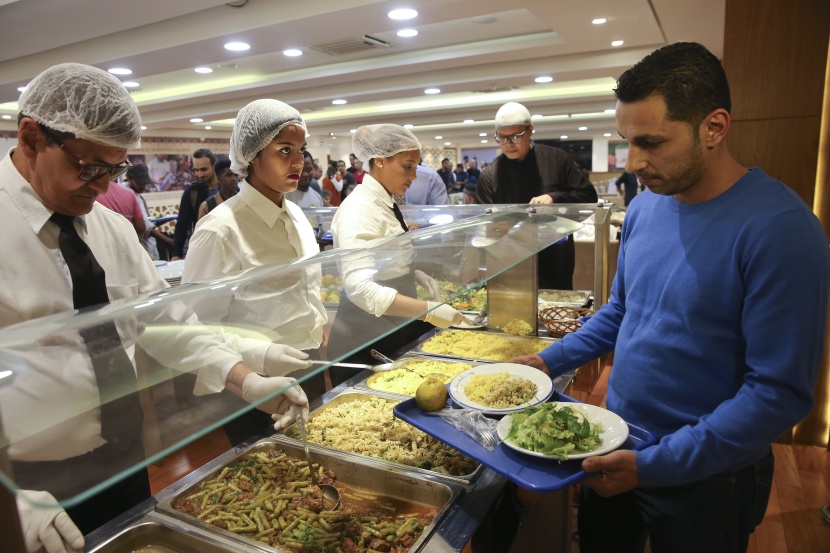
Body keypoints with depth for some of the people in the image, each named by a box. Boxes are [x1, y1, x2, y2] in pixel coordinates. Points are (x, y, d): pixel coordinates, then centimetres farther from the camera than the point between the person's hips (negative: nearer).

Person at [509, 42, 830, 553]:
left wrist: (655, 465, -25)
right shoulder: (644, 207, -2)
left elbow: (780, 392, -22)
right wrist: (550, 361, 0)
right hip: (616, 447, 6)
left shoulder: (779, 228, -22)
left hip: (704, 475, -6)